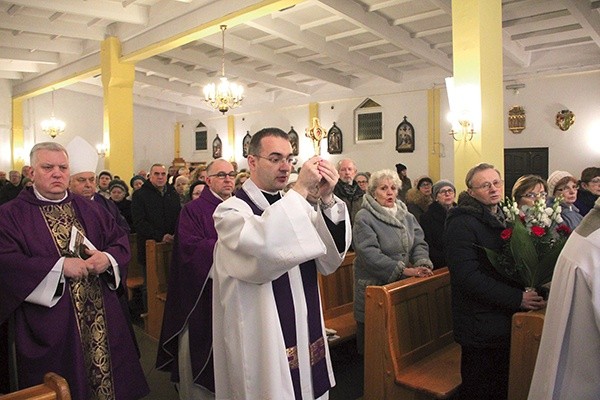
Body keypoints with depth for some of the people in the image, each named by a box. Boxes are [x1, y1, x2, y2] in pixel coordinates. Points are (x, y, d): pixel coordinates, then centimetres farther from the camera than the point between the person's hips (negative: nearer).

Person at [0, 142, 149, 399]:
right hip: (50, 325, -3)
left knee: (108, 377, 11)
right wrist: (60, 266, -21)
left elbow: (120, 240, 9)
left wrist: (108, 258, -13)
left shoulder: (88, 209, 11)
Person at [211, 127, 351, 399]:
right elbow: (262, 247, -31)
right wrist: (301, 189, -26)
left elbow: (330, 259, -5)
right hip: (263, 344, -5)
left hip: (307, 336, 6)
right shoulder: (231, 211, -9)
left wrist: (327, 199, -18)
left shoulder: (296, 205, 7)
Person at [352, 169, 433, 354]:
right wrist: (404, 270, -22)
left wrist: (422, 264, -16)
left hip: (403, 284, 6)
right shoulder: (364, 218, -11)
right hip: (374, 286, -5)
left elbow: (419, 243, 5)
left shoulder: (406, 216, 11)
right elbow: (370, 254, -20)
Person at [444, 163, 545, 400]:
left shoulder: (504, 217, 12)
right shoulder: (462, 224, -16)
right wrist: (517, 298, -23)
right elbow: (467, 276, -24)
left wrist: (534, 289, 2)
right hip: (481, 326, -8)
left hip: (507, 322, 8)